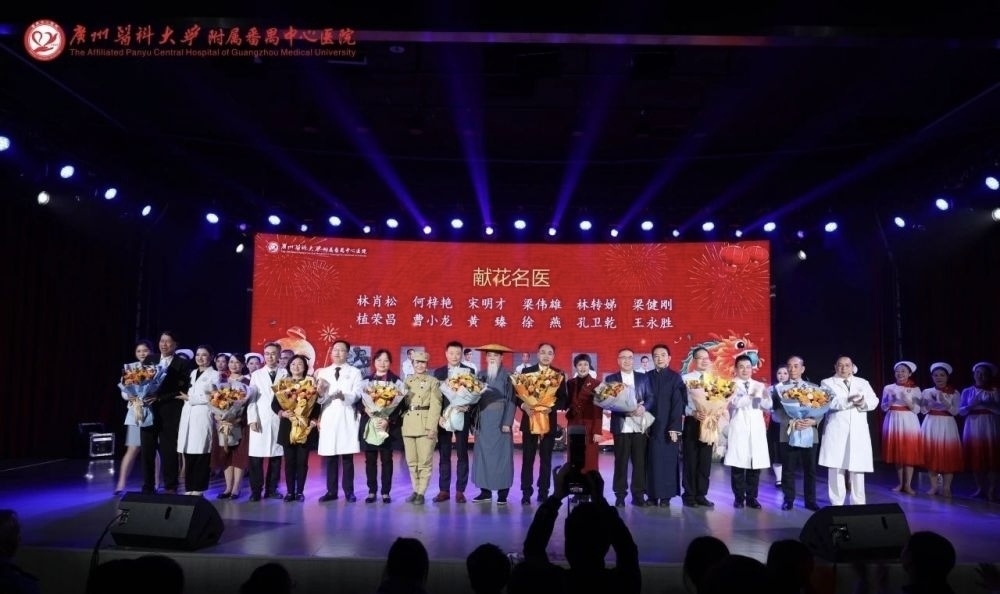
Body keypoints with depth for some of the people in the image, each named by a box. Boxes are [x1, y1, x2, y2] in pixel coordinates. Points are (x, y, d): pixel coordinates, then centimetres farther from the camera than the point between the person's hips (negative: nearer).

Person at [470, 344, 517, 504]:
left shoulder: (507, 377, -2)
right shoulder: (481, 375, 10)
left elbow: (511, 401, -6)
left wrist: (507, 422, -14)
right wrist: (474, 420, -1)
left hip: (500, 420, -4)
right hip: (484, 421, 4)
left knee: (501, 454, -2)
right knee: (483, 454, 5)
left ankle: (502, 493, 3)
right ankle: (485, 491, 12)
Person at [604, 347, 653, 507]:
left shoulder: (643, 378, 13)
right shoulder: (611, 379, 8)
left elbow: (650, 397, 5)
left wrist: (643, 407, -16)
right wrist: (625, 410, -16)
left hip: (640, 425, 2)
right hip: (621, 425, -1)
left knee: (640, 461, 1)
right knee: (621, 461, 1)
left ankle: (638, 495, 9)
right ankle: (620, 495, 8)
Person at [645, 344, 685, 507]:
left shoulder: (675, 377, -1)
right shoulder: (647, 377, 8)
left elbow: (678, 404, -6)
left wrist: (674, 427, -13)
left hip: (669, 426, -2)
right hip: (652, 426, 2)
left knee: (668, 460, 1)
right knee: (652, 461, 3)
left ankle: (666, 496, 9)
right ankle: (653, 495, 10)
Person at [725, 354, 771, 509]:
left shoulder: (759, 385, 15)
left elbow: (768, 406, 7)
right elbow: (735, 402, -14)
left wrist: (763, 396, -14)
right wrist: (753, 396, -25)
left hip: (757, 429, 4)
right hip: (739, 429, -3)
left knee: (756, 464, 3)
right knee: (738, 464, -3)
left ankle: (751, 497, 13)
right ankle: (739, 497, 7)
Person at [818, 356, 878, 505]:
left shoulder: (863, 383, 17)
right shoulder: (827, 383, 7)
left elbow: (874, 401, 4)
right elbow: (827, 402, -11)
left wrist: (863, 403, -19)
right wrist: (847, 401, -25)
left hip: (858, 431, 3)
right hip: (837, 431, -3)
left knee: (857, 468, 5)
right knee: (836, 468, -2)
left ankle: (858, 504, 13)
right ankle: (836, 504, 4)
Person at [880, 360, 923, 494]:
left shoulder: (915, 389, 2)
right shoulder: (888, 388, 7)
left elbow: (917, 409, -3)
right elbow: (884, 407, 7)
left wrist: (907, 400, -18)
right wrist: (891, 400, -11)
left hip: (909, 422, -2)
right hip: (893, 421, 2)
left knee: (909, 453, -5)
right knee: (896, 452, 5)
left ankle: (908, 484, 0)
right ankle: (900, 483, 13)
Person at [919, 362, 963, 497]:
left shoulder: (954, 393, 2)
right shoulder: (926, 392, 5)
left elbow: (955, 411, -6)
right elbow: (923, 410, 2)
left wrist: (944, 402, -22)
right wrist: (930, 402, -15)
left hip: (947, 425, -1)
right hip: (931, 425, 1)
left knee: (948, 455, -4)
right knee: (931, 454, 1)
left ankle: (946, 487, 1)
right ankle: (934, 486, 9)